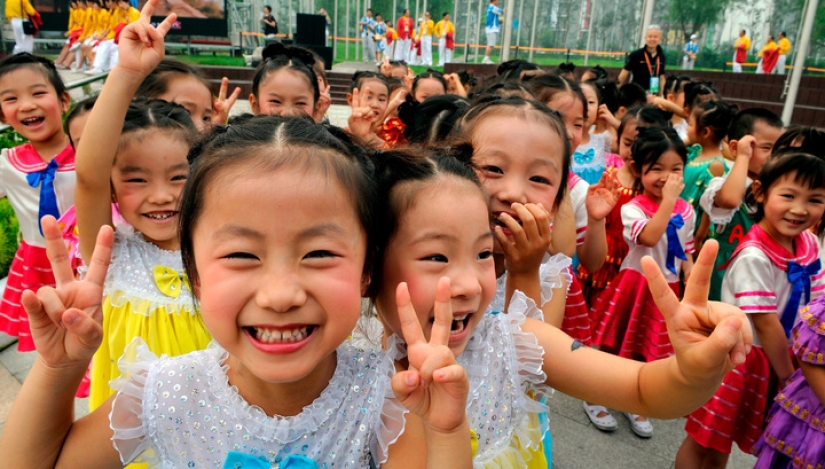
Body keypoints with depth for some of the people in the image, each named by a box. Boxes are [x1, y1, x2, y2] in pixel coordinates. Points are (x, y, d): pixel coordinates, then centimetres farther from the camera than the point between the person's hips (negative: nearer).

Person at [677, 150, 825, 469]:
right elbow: (766, 324, -20)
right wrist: (788, 376, -9)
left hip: (776, 358, 6)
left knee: (723, 440, 23)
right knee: (705, 441, 8)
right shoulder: (754, 257, -26)